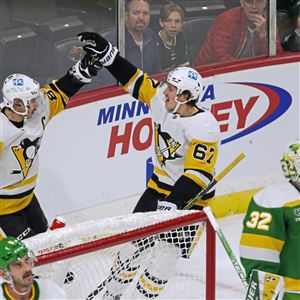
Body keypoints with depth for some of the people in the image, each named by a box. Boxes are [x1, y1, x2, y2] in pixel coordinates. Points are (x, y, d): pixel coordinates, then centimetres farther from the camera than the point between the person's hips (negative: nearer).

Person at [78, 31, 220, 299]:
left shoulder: (205, 127, -27)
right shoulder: (161, 100, -8)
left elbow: (199, 173, -31)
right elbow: (134, 79, 2)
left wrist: (174, 202, -38)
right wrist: (104, 51, -4)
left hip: (191, 194, -7)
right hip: (160, 184, 7)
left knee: (168, 246, -10)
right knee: (135, 236, 10)